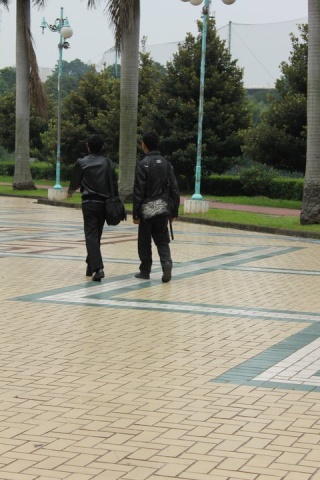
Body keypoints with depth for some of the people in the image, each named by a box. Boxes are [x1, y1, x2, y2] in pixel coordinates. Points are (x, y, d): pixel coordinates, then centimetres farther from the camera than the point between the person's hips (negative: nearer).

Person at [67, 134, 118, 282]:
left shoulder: (82, 163, -3)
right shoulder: (108, 163, 3)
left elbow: (75, 181, 9)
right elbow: (114, 184, 2)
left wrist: (70, 191, 30)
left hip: (89, 202, -3)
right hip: (104, 203, 3)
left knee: (91, 235, -7)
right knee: (97, 235, 17)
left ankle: (98, 268, -23)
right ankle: (91, 265, 29)